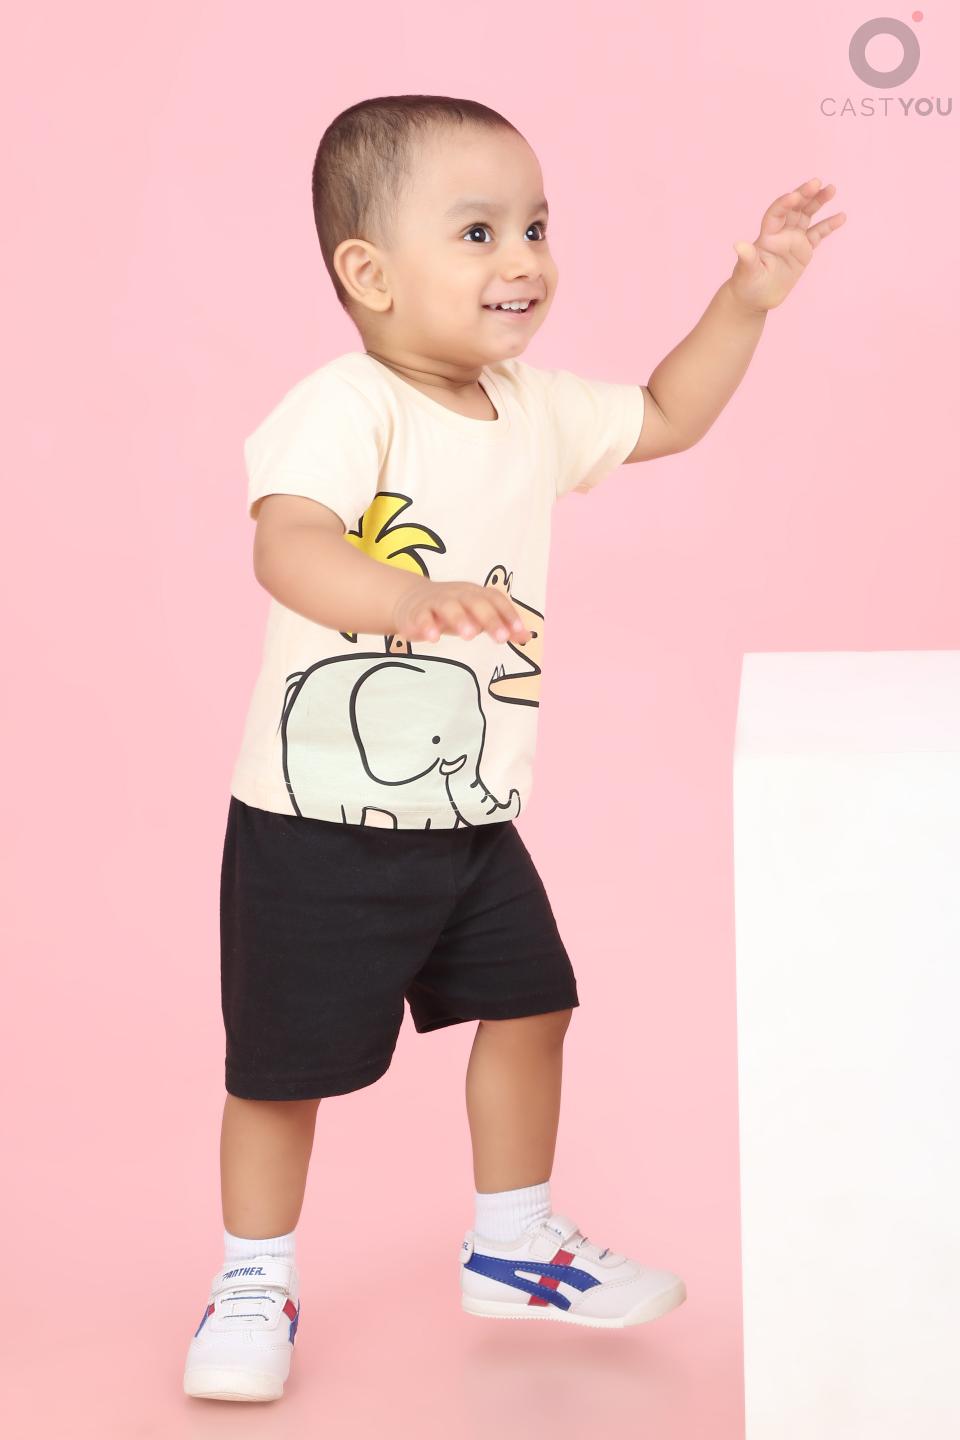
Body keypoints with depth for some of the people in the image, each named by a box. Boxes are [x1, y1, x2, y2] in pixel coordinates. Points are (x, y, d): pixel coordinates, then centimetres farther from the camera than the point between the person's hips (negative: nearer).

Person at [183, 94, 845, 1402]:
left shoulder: (534, 409, 4)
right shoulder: (340, 409, -23)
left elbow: (664, 418, 20)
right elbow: (287, 547, -40)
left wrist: (747, 298, 9)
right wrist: (415, 599, -58)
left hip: (472, 815, 8)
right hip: (321, 818, -8)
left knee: (528, 1003, 17)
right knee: (285, 1061, 2)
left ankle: (513, 1245, 37)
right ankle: (254, 1283, 24)